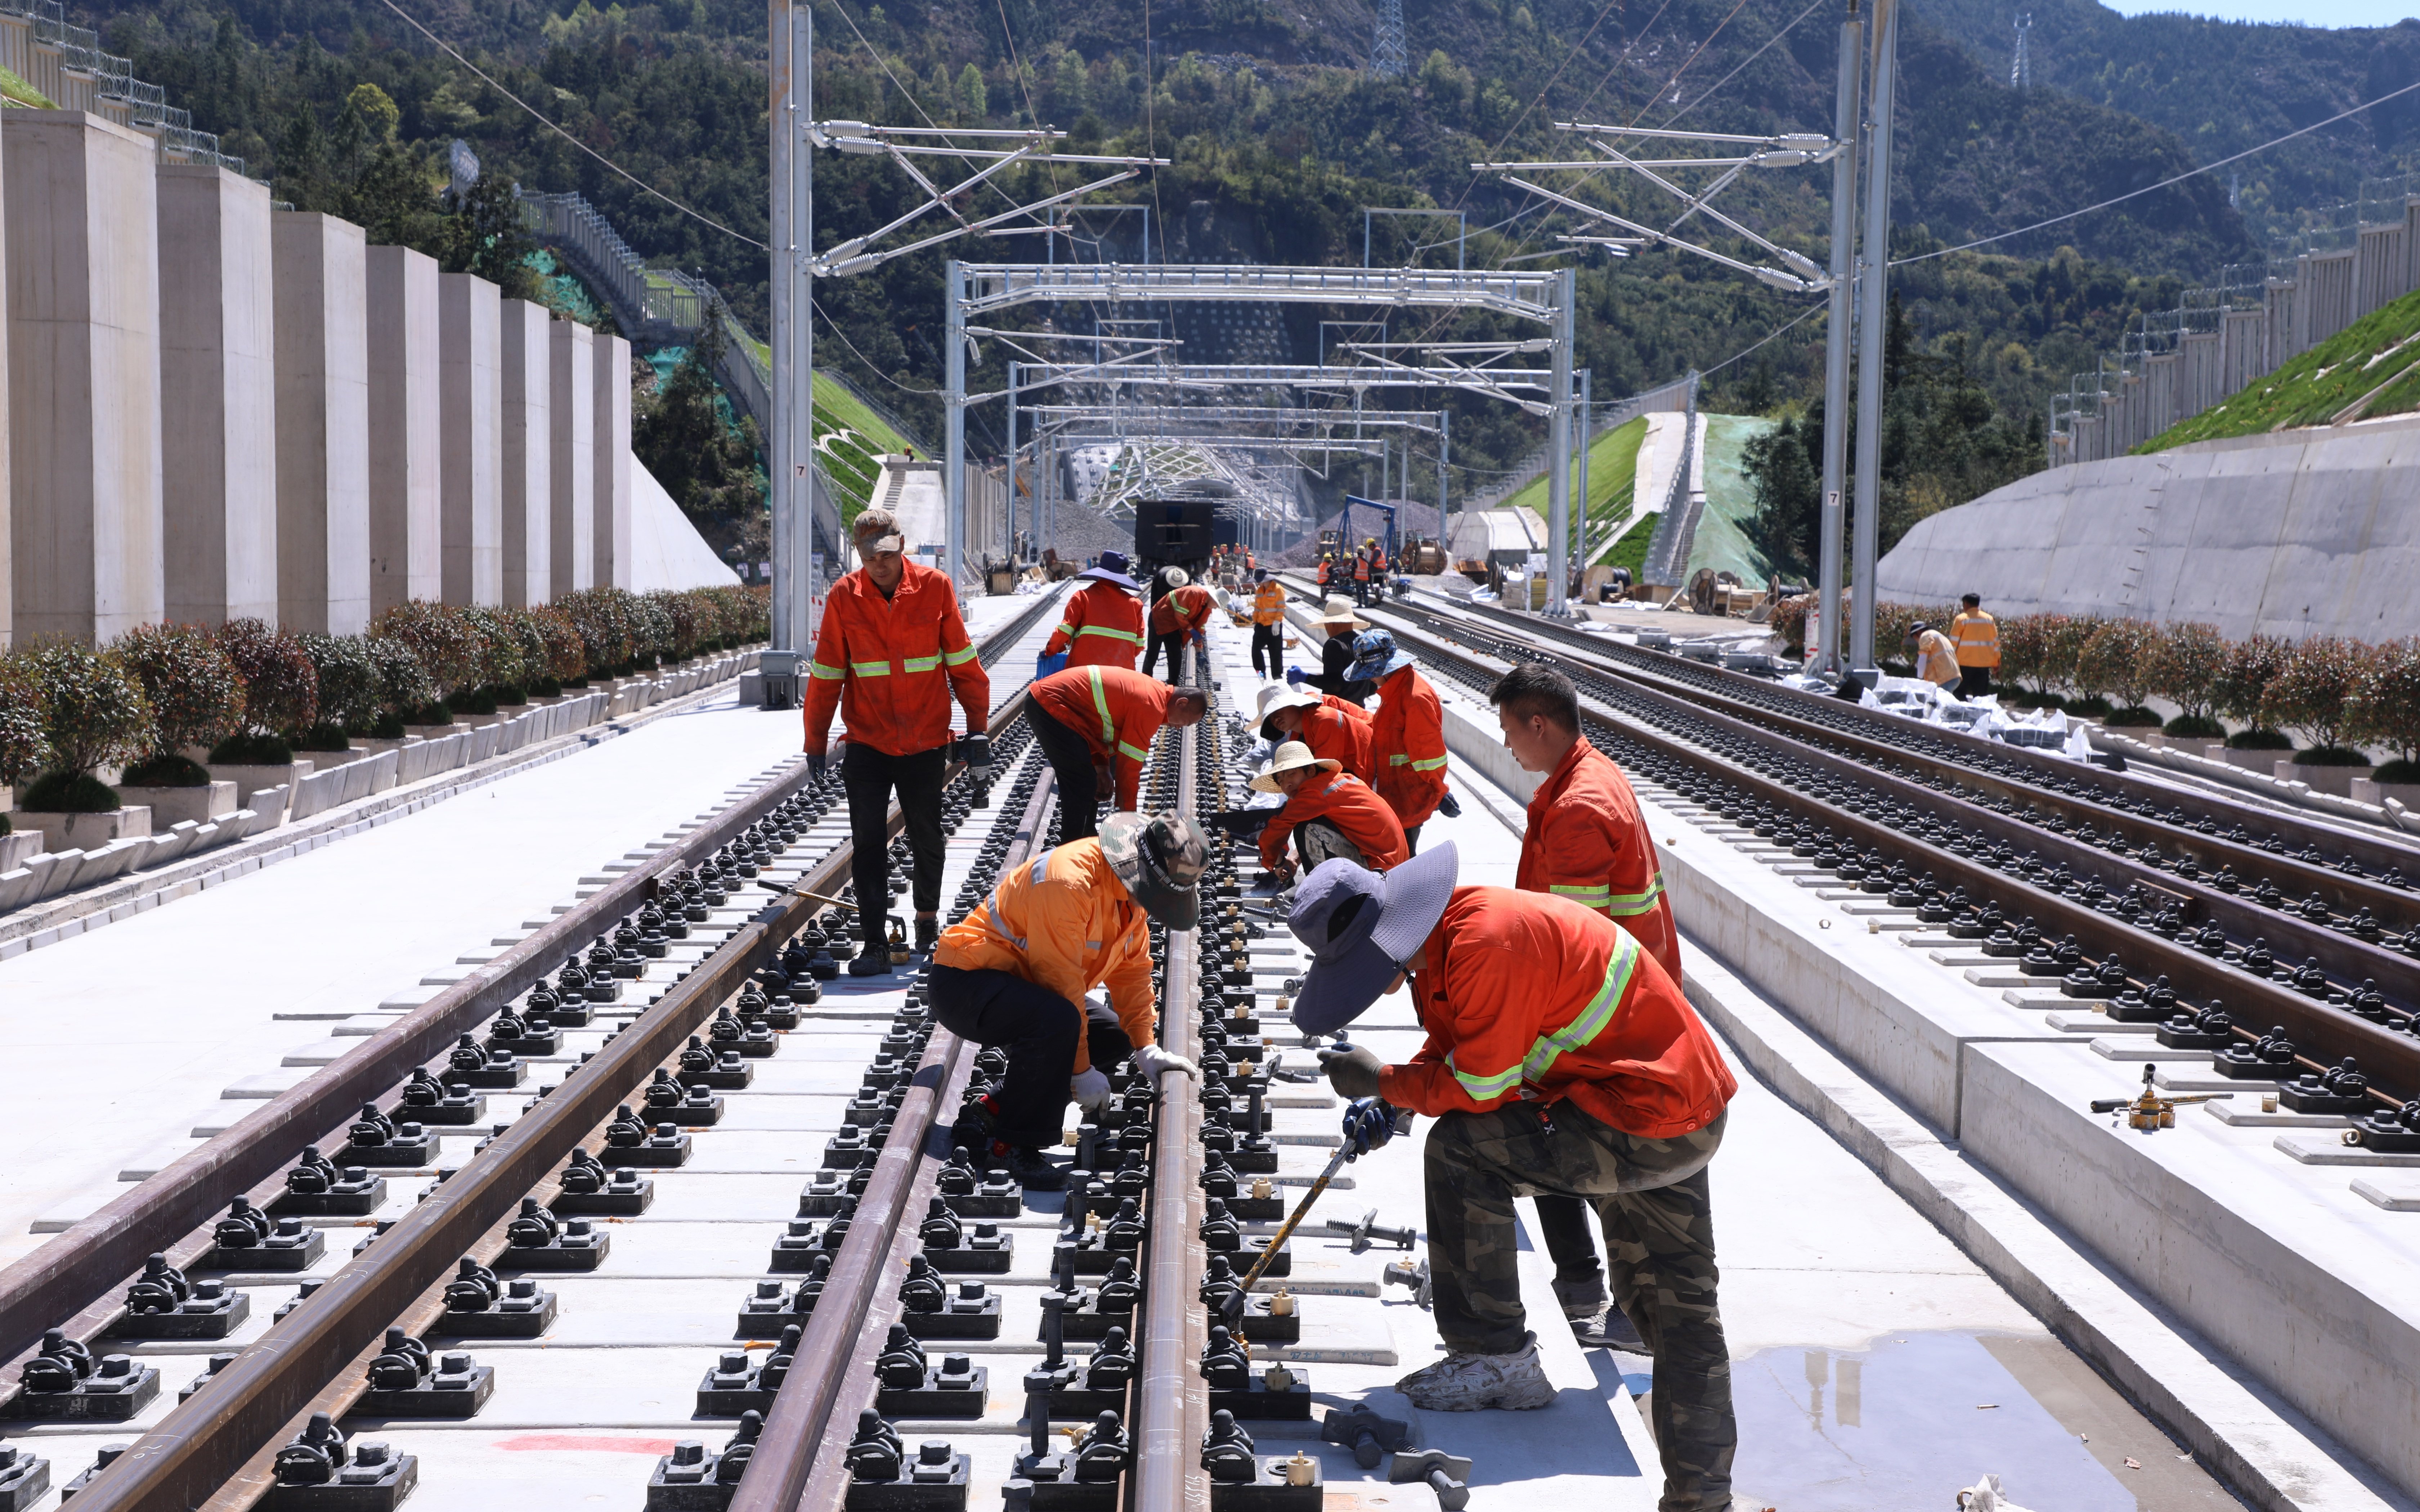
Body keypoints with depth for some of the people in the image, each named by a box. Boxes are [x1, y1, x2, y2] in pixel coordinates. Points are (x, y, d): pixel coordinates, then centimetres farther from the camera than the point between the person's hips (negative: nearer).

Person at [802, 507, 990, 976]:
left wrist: (977, 724, 5)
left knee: (927, 838, 12)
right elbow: (826, 674, 2)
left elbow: (963, 662, 3)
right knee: (868, 843, -4)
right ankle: (875, 946, -1)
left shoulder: (935, 588, -5)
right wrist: (816, 741, 5)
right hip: (866, 743, 0)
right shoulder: (844, 597, -5)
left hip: (925, 742, 0)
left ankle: (928, 919, 35)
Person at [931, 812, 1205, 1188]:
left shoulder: (1132, 888, 0)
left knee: (1114, 1037, 8)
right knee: (1057, 1020, -35)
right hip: (965, 982, -10)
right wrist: (1081, 1070, -20)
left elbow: (1133, 969, 8)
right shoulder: (1070, 882, -30)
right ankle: (1012, 1146, -19)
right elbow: (1060, 981, -27)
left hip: (1023, 984, 10)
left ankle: (995, 1110, 5)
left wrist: (1147, 1050, -2)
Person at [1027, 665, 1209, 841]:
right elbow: (1130, 764, -14)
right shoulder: (1151, 707, -17)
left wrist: (1101, 767, 8)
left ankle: (1084, 840, 27)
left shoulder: (1152, 690, 13)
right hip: (1050, 706, -11)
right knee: (1083, 787, -8)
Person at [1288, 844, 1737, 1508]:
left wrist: (1382, 1080, -8)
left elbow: (1479, 1087, -22)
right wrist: (1389, 1101, 3)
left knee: (1460, 1148, -11)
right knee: (1676, 1303, 15)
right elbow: (1453, 1049, 20)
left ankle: (1497, 1356, -1)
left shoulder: (1490, 939, -26)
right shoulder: (1438, 947, 7)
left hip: (1650, 1120, -11)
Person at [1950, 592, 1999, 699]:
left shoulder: (1962, 619, -3)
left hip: (1965, 663, -4)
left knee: (1960, 694, 4)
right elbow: (1996, 642, 12)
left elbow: (1953, 642, -5)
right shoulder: (1989, 619, 9)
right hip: (1984, 663, 4)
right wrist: (1996, 662, 18)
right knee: (1980, 695, 6)